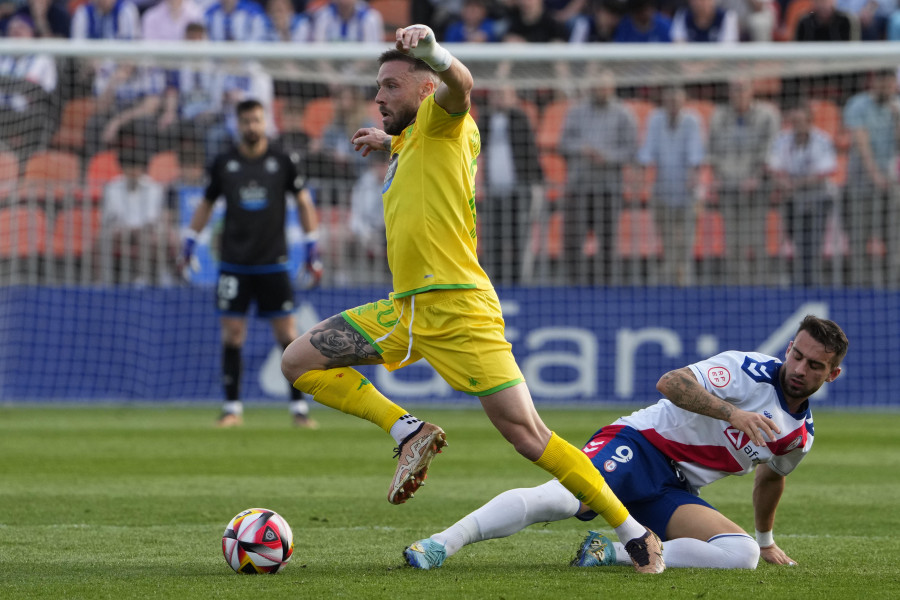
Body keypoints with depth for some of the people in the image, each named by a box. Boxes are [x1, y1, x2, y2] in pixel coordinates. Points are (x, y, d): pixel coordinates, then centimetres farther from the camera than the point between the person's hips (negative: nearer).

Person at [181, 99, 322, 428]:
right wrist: (189, 244, 11)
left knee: (287, 334, -3)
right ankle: (232, 407, 6)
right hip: (233, 262, 1)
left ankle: (299, 407, 4)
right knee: (232, 334, -3)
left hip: (273, 262, -1)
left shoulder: (282, 161, 1)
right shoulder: (224, 163, 4)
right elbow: (206, 204, 15)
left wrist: (312, 250, 5)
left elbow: (304, 202, 9)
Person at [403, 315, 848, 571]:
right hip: (640, 445, -6)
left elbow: (770, 476, 36)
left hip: (675, 491, 6)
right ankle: (441, 544, -36)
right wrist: (731, 412, -33)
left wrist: (766, 540, 46)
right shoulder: (750, 371, -9)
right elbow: (671, 383, -22)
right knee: (557, 499, -35)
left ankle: (610, 553, -17)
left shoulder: (801, 437, 13)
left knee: (742, 555, -21)